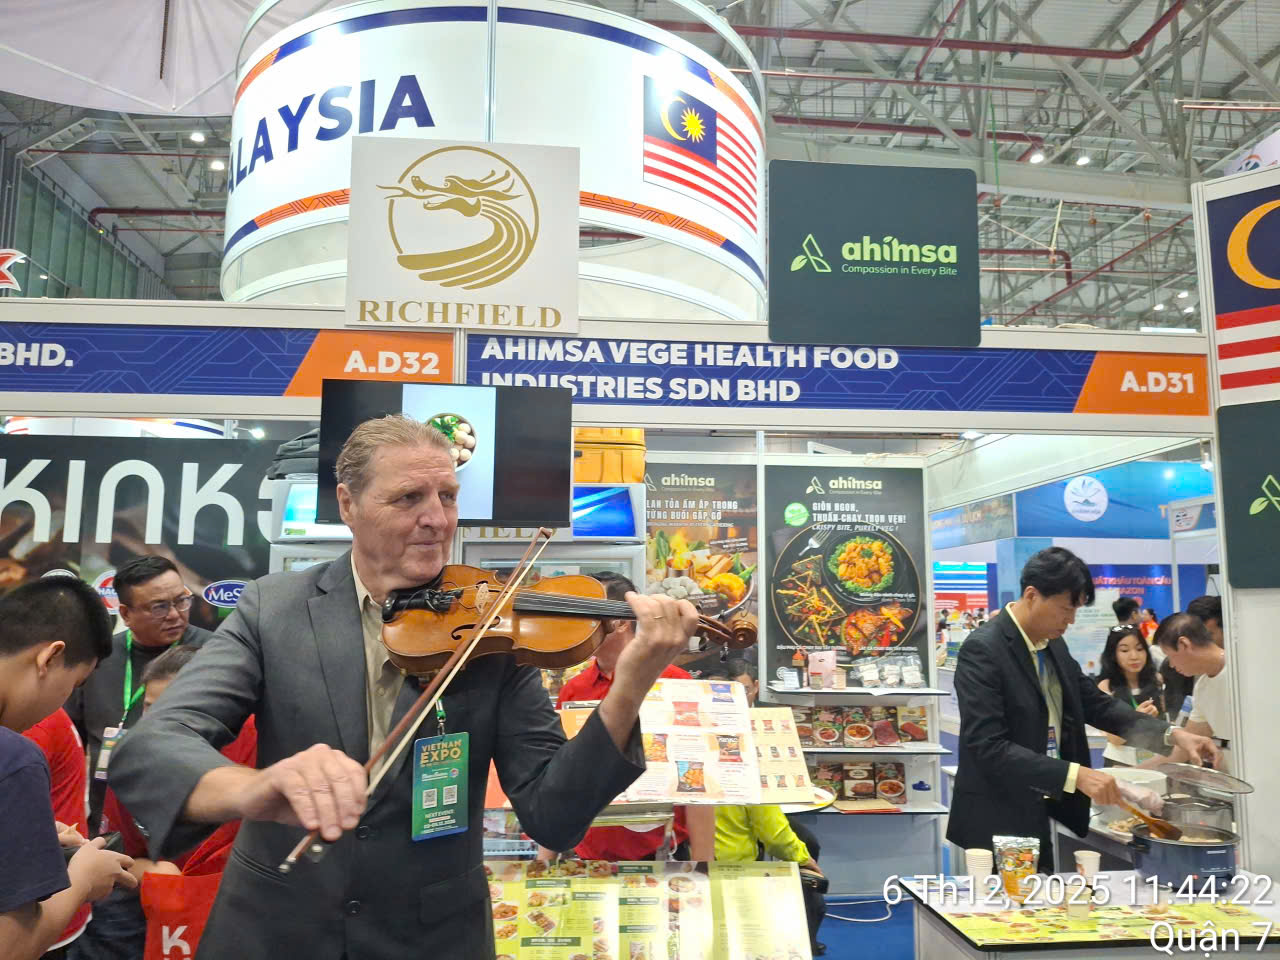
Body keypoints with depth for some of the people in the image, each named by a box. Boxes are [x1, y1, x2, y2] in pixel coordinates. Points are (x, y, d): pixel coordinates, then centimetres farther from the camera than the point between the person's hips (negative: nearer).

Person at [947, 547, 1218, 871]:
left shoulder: (1054, 645, 7)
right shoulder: (982, 649, -20)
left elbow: (1096, 704, 15)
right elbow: (988, 747, -26)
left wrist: (1172, 734, 4)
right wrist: (1075, 775, -29)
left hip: (1041, 818, 8)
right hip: (998, 825, -8)